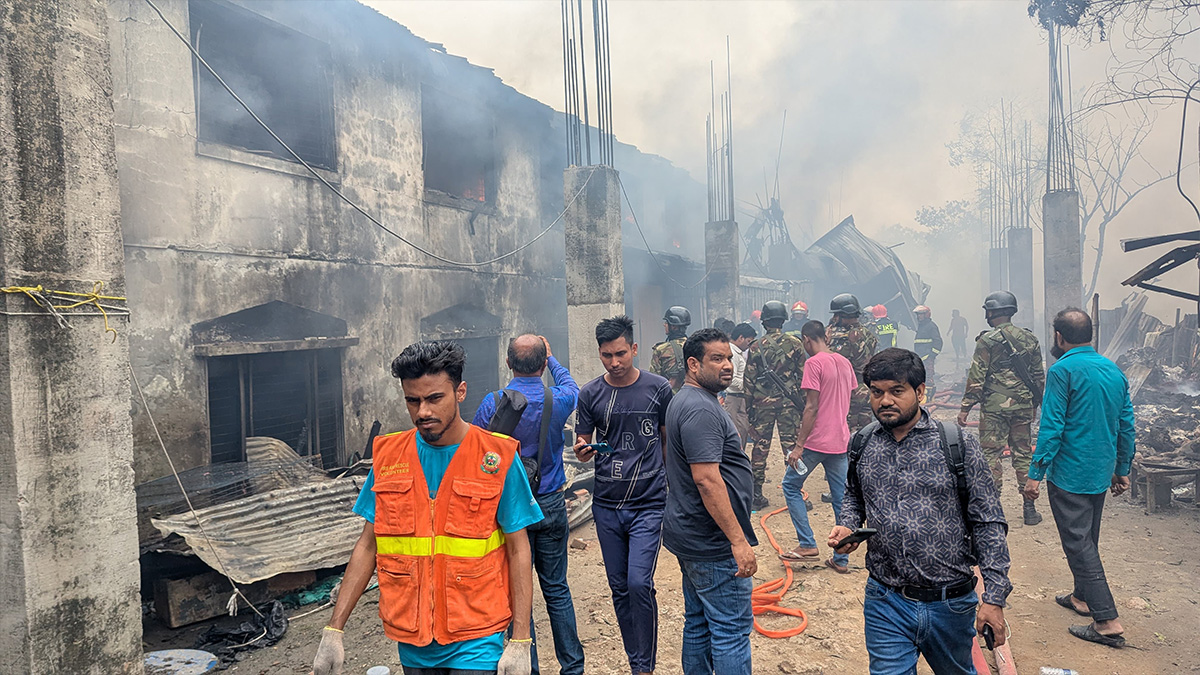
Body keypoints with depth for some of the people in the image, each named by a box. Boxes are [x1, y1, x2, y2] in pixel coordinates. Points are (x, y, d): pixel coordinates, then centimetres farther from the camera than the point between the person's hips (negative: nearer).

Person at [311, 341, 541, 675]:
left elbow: (518, 550, -6)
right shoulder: (388, 456, -1)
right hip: (412, 643, 3)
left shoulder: (497, 458, -11)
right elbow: (368, 545, 5)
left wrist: (520, 641, -9)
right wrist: (333, 631, 1)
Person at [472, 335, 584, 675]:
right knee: (557, 589, 13)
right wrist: (551, 359, 33)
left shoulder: (492, 404, -11)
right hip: (551, 506, 2)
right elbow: (570, 385, 17)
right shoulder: (557, 400, -8)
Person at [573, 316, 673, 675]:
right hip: (606, 505, 3)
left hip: (648, 504, -3)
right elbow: (583, 449, 7)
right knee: (619, 588, 11)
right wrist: (582, 450, -17)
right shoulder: (590, 394, 1)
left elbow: (669, 441, 7)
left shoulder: (658, 388, -3)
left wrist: (673, 490, 7)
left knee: (639, 584, -11)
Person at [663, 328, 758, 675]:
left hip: (691, 538, 11)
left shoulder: (685, 401, 14)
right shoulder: (701, 409, -20)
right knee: (732, 631, -2)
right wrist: (738, 540, -25)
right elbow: (707, 479, -27)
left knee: (698, 624, 19)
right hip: (715, 544, -11)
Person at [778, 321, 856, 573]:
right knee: (841, 499, 10)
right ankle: (841, 559, 16)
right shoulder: (845, 363, 10)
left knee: (791, 486, 10)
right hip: (840, 441, 7)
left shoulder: (814, 363, -13)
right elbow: (847, 402, 16)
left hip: (816, 441, -7)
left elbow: (812, 407, -18)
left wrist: (799, 445, -15)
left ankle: (807, 544, 5)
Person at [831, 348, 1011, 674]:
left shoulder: (957, 444, -9)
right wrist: (847, 526, -3)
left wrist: (994, 597, -10)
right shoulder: (861, 445, 0)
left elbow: (988, 523, -7)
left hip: (951, 605, -1)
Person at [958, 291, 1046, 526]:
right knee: (1023, 453, 11)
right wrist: (1035, 404, 24)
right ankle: (1030, 507, 15)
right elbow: (1039, 376, 13)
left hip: (994, 406, -5)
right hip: (1023, 407, 5)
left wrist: (965, 407, -5)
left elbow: (976, 378, -10)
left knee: (990, 454, 2)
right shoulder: (1030, 339, 8)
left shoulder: (987, 341, -9)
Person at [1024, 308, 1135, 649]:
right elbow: (1126, 425, 12)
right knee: (1087, 539, 21)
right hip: (1102, 473, 8)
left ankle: (1107, 621, -1)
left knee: (1079, 544, -1)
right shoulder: (1114, 371, 7)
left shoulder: (1063, 370, -16)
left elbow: (1052, 427, -19)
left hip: (1069, 474, -8)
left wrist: (1036, 474, -15)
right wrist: (1122, 470, 21)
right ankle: (1082, 597, 36)